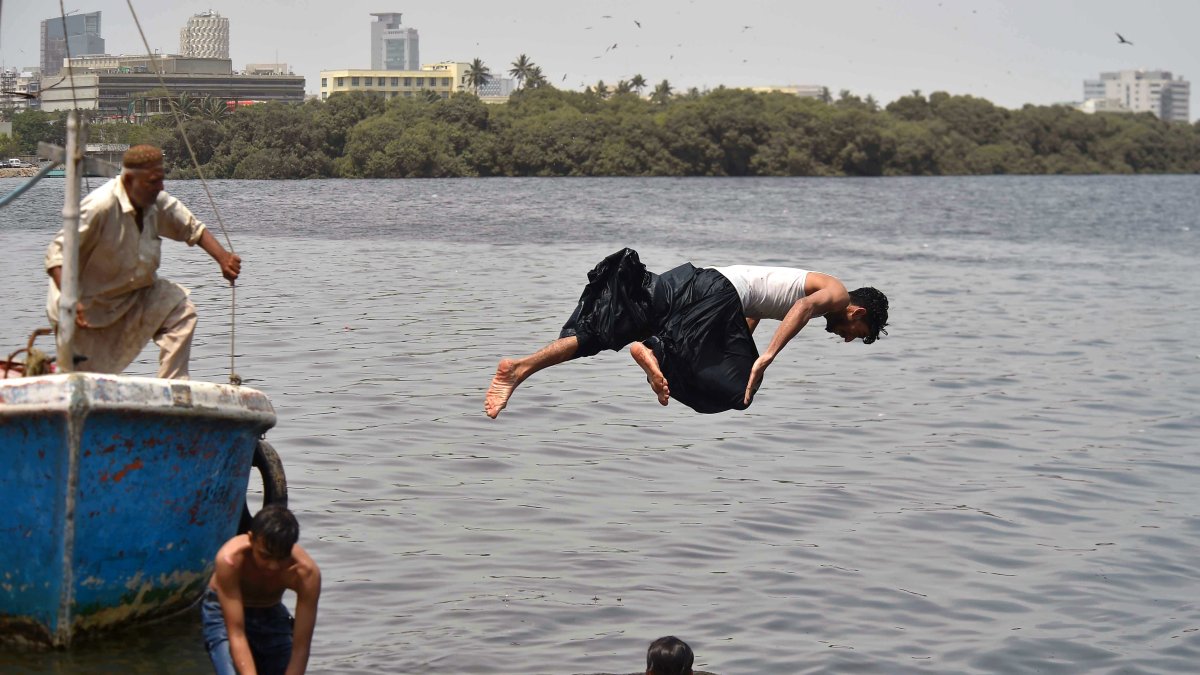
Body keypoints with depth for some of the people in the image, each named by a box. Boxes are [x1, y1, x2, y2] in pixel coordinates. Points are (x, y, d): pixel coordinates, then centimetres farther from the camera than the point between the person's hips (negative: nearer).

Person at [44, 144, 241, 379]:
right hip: (87, 306, -7)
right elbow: (57, 254, -27)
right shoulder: (99, 206, -28)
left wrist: (222, 258, -11)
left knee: (181, 309, -15)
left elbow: (192, 228, 8)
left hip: (131, 296, 7)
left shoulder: (157, 202, -6)